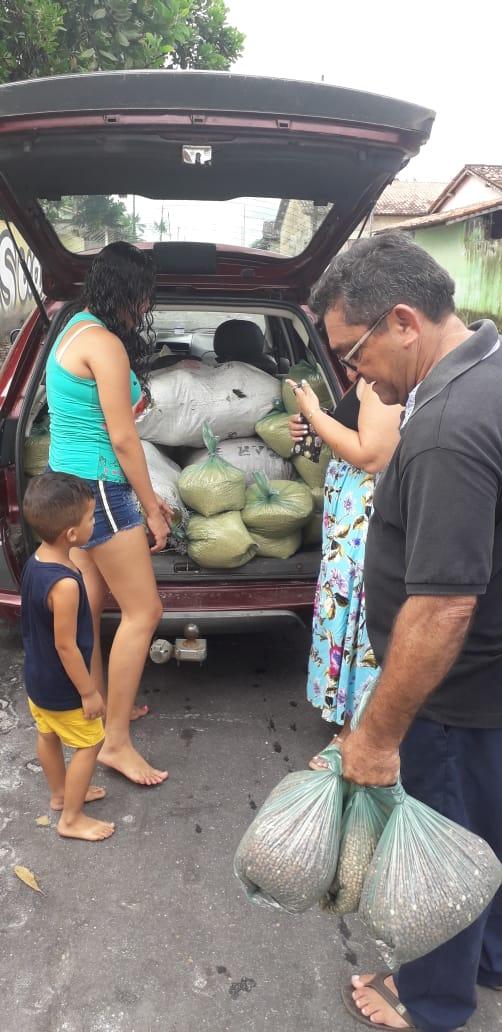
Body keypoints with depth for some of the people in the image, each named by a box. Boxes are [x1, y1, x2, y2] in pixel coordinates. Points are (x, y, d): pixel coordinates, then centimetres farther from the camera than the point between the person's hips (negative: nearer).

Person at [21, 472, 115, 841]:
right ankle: (71, 819, 23)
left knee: (48, 735, 25)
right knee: (90, 743, 10)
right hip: (61, 687, -9)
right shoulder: (65, 584, -35)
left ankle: (61, 793, 47)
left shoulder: (36, 560, -7)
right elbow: (66, 645, -28)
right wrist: (89, 692, -15)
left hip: (37, 677, 9)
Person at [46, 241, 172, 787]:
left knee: (89, 605, 19)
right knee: (143, 612, -3)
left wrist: (146, 496, 17)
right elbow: (123, 439, -18)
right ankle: (115, 742, 6)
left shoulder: (75, 330, 14)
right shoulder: (105, 344, -17)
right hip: (97, 489, -10)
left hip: (70, 483, 10)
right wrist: (151, 509, -8)